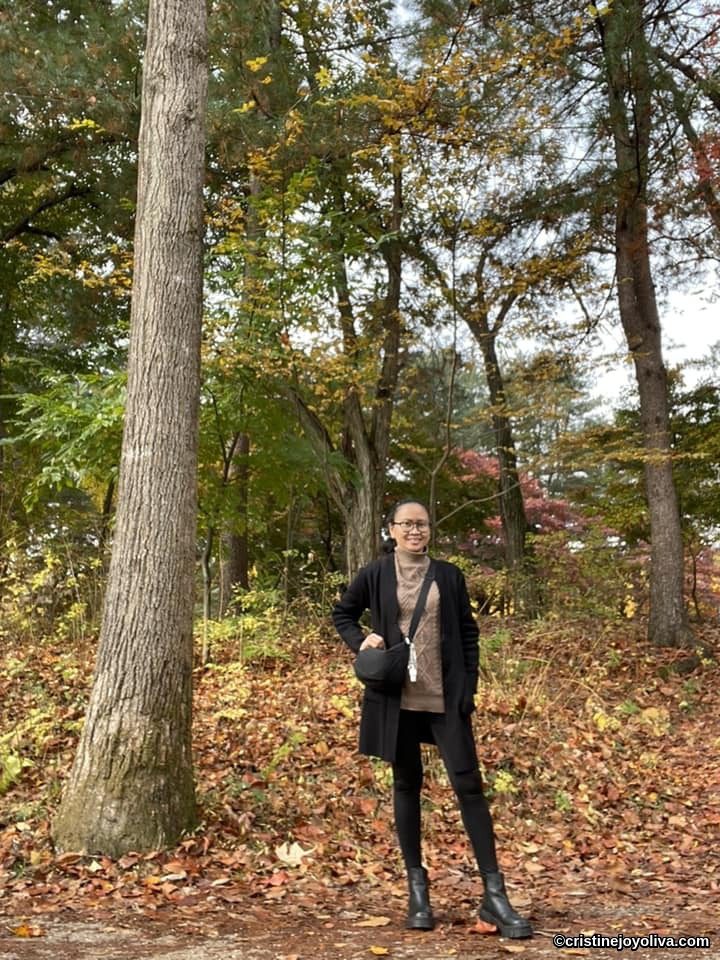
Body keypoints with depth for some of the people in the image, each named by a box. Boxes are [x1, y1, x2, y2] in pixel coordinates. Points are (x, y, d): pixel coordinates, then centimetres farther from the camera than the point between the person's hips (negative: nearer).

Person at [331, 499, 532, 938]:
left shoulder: (449, 575, 4)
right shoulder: (375, 575, 1)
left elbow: (468, 633, 7)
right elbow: (342, 614, 15)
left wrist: (469, 688, -1)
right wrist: (361, 641, -4)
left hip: (445, 697, 0)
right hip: (397, 696, 0)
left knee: (468, 783, -2)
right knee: (407, 784, 10)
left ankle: (495, 893, 7)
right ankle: (417, 886, 24)